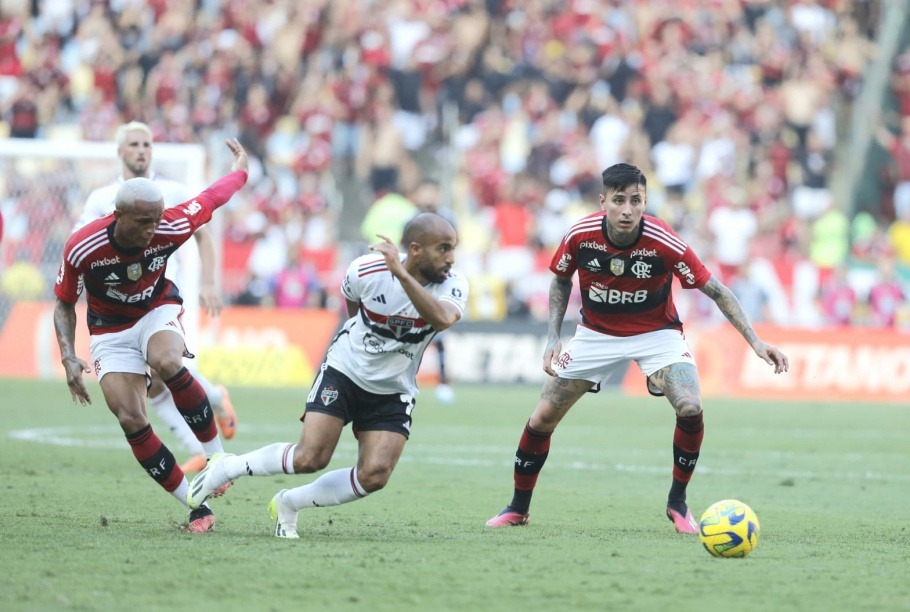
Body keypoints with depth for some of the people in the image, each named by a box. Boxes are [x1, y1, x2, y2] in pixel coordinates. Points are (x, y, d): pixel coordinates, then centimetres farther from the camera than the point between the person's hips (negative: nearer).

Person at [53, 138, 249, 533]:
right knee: (131, 421, -14)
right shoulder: (82, 249, -27)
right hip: (110, 329, 0)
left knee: (167, 363, -35)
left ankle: (216, 455, -17)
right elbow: (64, 304, -9)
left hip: (158, 311, 0)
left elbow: (211, 198, -3)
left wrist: (239, 170, 16)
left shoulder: (171, 227, -25)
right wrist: (68, 356, -21)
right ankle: (197, 506, -4)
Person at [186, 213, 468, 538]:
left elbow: (443, 319, -42)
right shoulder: (367, 270, -18)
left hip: (393, 392, 2)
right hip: (344, 370, -2)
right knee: (311, 458, -16)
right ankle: (226, 468, 8)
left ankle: (289, 504, 8)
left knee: (374, 476, -14)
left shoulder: (453, 285, -18)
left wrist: (402, 274, -47)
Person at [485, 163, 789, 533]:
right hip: (597, 333, 2)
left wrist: (755, 342, -25)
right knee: (542, 418, -3)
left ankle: (677, 503, -2)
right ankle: (518, 508, 19)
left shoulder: (664, 243, -27)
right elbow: (561, 281, 1)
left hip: (656, 333, -2)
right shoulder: (580, 236, -20)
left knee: (690, 409, -25)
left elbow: (716, 290, -18)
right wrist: (553, 338, -8)